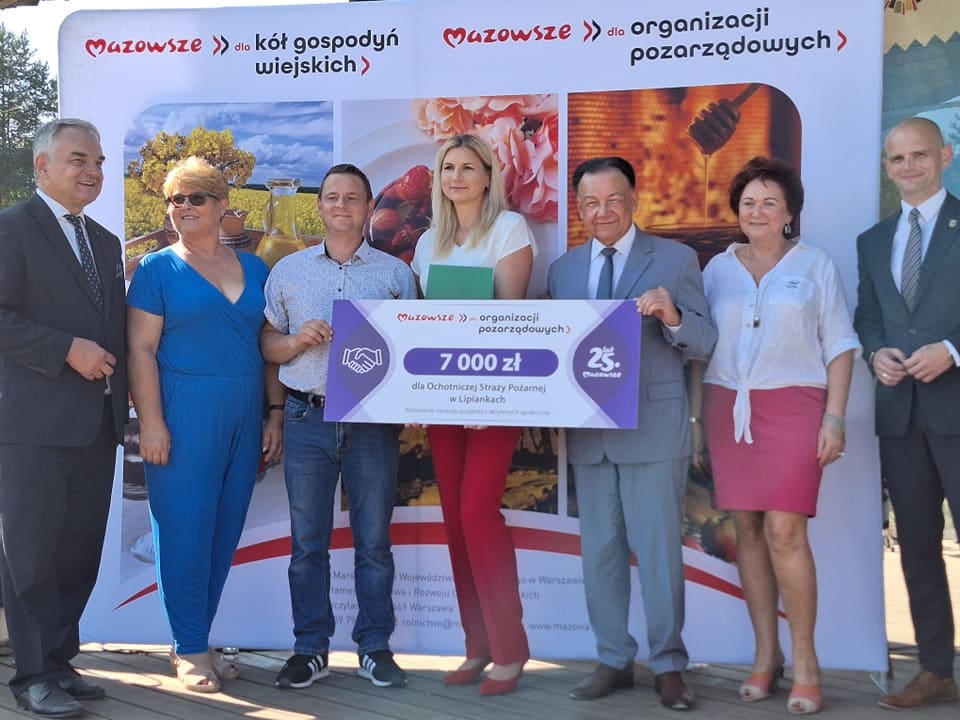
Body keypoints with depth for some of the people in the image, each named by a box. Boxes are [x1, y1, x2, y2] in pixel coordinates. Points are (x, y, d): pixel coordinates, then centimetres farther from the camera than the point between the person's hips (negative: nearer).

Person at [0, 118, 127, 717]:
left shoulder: (106, 242, 19)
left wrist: (123, 397, 12)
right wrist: (67, 350, -17)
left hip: (98, 425, 7)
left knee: (80, 552, 10)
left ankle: (61, 661, 21)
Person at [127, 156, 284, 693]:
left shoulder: (254, 269, 12)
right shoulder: (158, 269, 1)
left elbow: (270, 347, 14)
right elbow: (141, 349, -6)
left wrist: (275, 413, 7)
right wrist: (151, 422, -13)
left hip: (244, 418, 4)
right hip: (184, 413, -4)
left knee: (225, 532, 8)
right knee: (186, 529, -2)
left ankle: (198, 639, 20)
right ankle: (190, 649, 10)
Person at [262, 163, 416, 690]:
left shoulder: (395, 273, 7)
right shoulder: (288, 271, 10)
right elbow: (266, 344, 10)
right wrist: (297, 340, -10)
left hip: (373, 420, -1)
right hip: (308, 419, 1)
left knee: (373, 541, 5)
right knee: (307, 542, 6)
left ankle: (375, 647, 16)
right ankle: (310, 649, 17)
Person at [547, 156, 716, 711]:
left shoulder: (676, 259, 0)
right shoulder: (563, 269, 12)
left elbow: (704, 343, -4)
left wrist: (672, 317, -24)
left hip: (653, 428, -4)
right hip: (587, 431, 4)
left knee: (659, 549, 1)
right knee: (600, 550, 11)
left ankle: (669, 665, 13)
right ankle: (614, 660, 23)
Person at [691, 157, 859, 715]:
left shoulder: (815, 264, 5)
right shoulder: (719, 268, 11)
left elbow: (840, 345, 2)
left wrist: (835, 418, -6)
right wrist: (697, 417, 5)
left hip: (793, 406, -3)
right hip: (729, 408, 3)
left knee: (784, 532, -12)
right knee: (747, 530, 4)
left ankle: (805, 660, 2)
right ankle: (766, 654, 15)